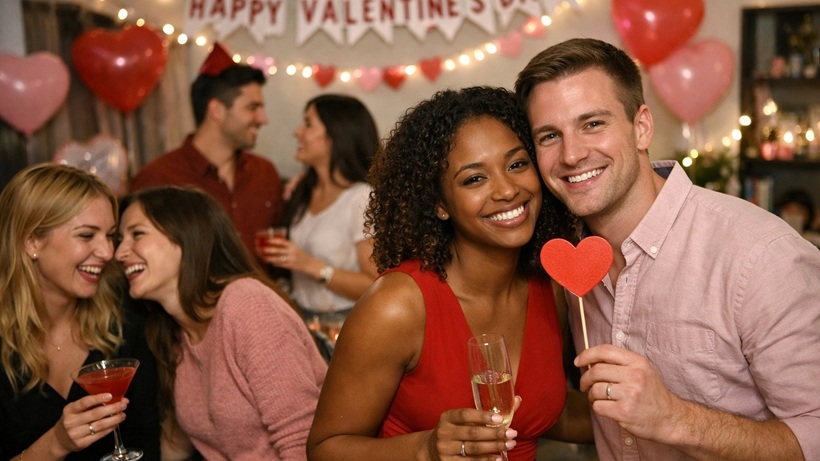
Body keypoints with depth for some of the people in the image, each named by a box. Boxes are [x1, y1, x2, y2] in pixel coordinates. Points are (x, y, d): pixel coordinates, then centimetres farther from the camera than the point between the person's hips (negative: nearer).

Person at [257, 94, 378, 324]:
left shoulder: (362, 198, -11)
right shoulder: (303, 191, 10)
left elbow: (376, 288, -15)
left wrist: (311, 266, -17)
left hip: (345, 323, -5)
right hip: (303, 319, 5)